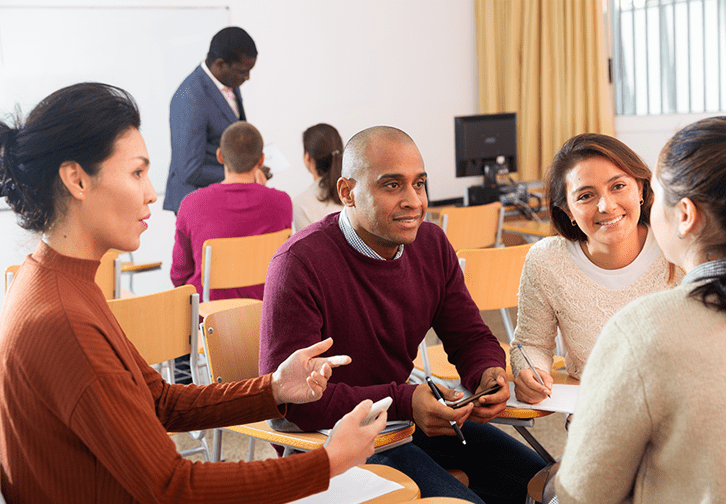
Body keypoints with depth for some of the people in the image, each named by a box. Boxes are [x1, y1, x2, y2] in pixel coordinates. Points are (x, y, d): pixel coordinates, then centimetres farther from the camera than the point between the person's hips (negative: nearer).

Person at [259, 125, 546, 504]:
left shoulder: (431, 244, 0)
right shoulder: (300, 263, -22)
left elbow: (471, 338, 9)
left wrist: (489, 374, -16)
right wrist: (402, 401, -34)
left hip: (407, 415, 7)